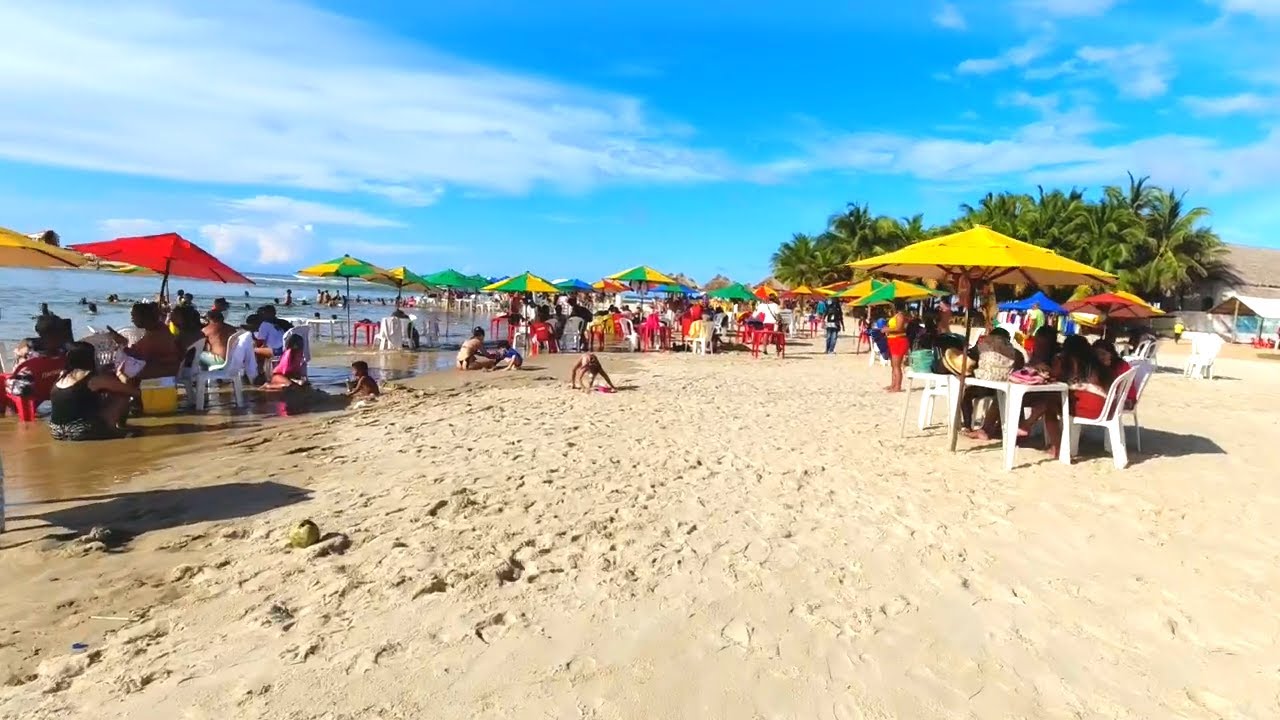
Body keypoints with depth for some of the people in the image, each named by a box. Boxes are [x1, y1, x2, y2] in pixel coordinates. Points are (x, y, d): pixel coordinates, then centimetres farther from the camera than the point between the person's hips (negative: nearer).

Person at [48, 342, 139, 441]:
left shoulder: (62, 376, 13)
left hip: (57, 431, 8)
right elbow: (136, 392, -2)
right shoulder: (95, 378, -7)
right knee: (122, 395, 4)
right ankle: (119, 426, 12)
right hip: (80, 431, -8)